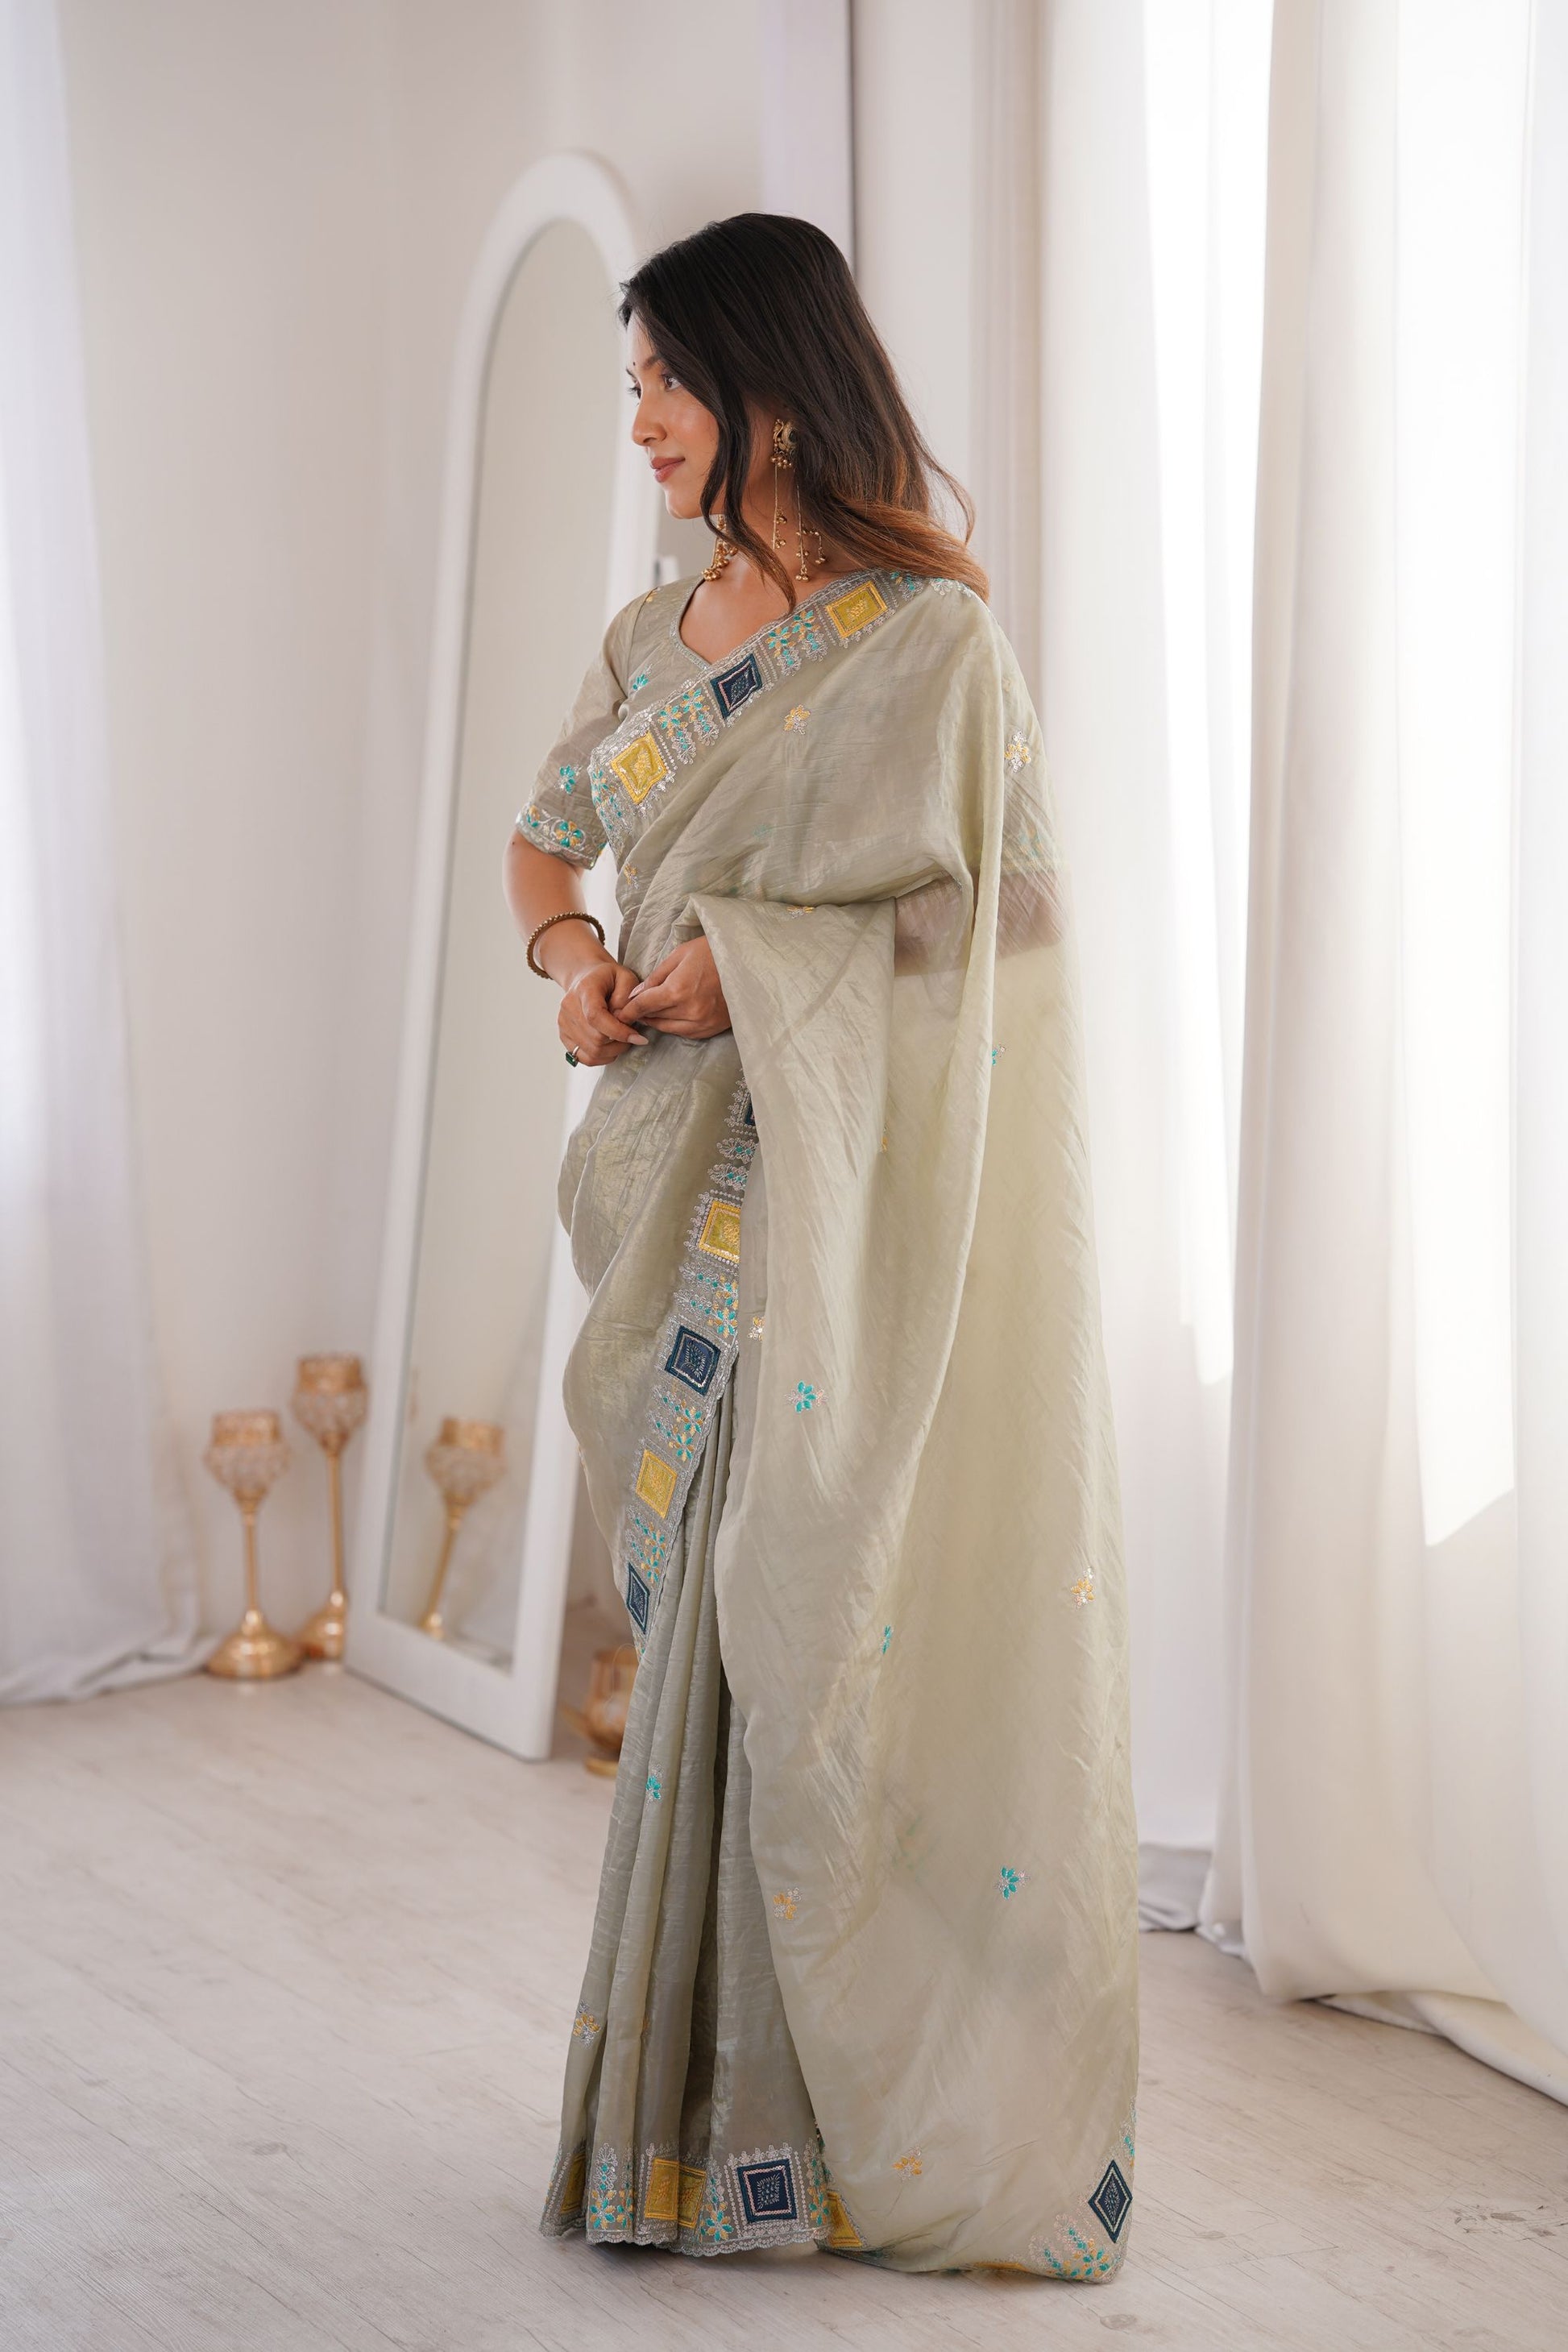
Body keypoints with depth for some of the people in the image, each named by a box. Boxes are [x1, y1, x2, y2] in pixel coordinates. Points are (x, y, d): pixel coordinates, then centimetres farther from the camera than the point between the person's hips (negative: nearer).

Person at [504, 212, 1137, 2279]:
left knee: (829, 1615, -4)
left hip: (865, 1206, -6)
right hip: (696, 1183, 7)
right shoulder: (650, 641, 13)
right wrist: (575, 953, 2)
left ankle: (899, 2115, 10)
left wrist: (758, 963, -12)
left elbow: (1010, 913, -12)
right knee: (711, 1619, 10)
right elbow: (544, 839, 23)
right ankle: (717, 2092, 21)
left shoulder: (931, 638, -8)